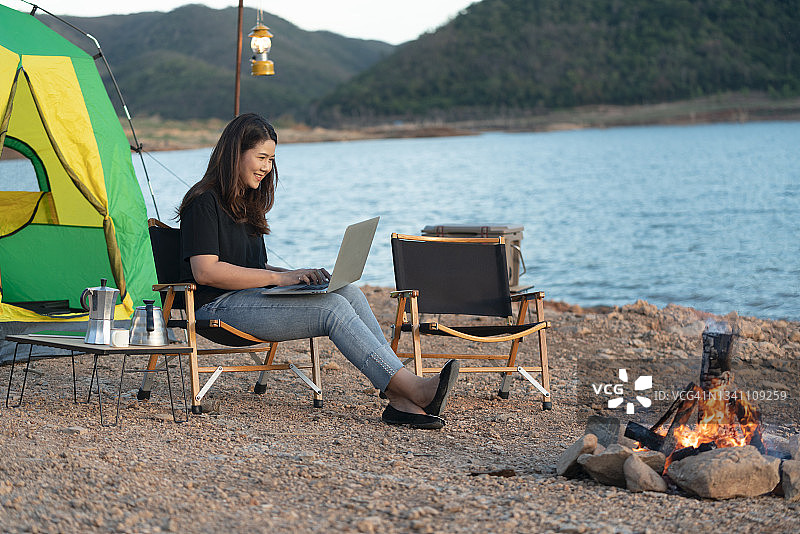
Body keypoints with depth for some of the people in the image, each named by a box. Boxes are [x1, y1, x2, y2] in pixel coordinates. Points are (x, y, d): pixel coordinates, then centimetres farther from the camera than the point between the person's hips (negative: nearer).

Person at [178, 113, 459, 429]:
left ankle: (399, 401, -30)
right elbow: (205, 271, -17)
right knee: (332, 308, -26)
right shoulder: (204, 203, -6)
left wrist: (296, 275, 2)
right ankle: (413, 387, -33)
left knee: (349, 293, -17)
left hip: (250, 296, 8)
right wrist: (279, 277, -17)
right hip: (218, 306, -8)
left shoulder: (246, 203, 22)